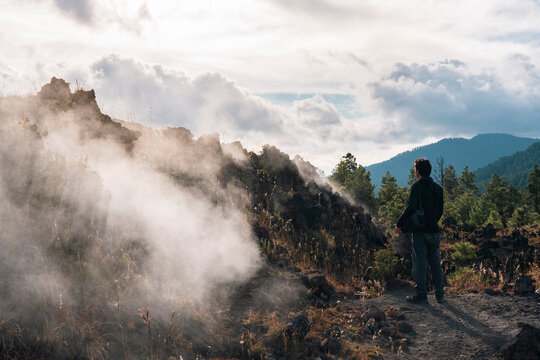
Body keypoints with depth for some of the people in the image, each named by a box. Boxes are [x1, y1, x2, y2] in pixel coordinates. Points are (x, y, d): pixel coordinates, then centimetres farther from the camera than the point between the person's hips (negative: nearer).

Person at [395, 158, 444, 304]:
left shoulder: (417, 186, -11)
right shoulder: (437, 188, 10)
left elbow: (411, 208, -20)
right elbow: (440, 210, 15)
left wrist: (400, 224, -13)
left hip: (420, 231, -6)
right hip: (434, 231, 6)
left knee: (420, 262, -1)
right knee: (435, 261, 12)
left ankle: (421, 294, 2)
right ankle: (439, 294, 14)